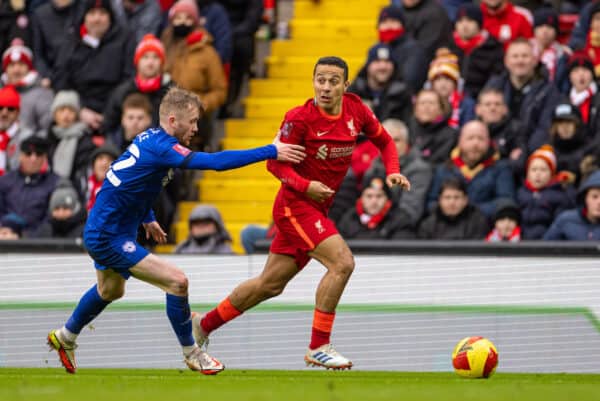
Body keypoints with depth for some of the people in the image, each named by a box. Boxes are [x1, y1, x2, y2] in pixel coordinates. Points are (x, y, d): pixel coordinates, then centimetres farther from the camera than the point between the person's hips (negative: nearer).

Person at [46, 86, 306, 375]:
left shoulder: (150, 139, 4)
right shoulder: (161, 147, -26)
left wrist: (147, 218, 25)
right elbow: (216, 162, -35)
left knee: (110, 291, 33)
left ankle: (65, 337, 54)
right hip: (109, 239, -11)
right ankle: (191, 354, -1)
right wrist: (271, 151, -32)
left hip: (100, 232, 11)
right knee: (177, 281, -15)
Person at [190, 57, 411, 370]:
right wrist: (305, 186, -28)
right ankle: (318, 347, -16)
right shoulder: (300, 118, -19)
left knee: (270, 284, 16)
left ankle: (204, 324, 33)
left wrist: (392, 171, -4)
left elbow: (383, 140, 13)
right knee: (342, 262, -23)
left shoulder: (356, 109, -3)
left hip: (316, 209, 7)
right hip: (295, 205, -7)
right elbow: (275, 163, -13)